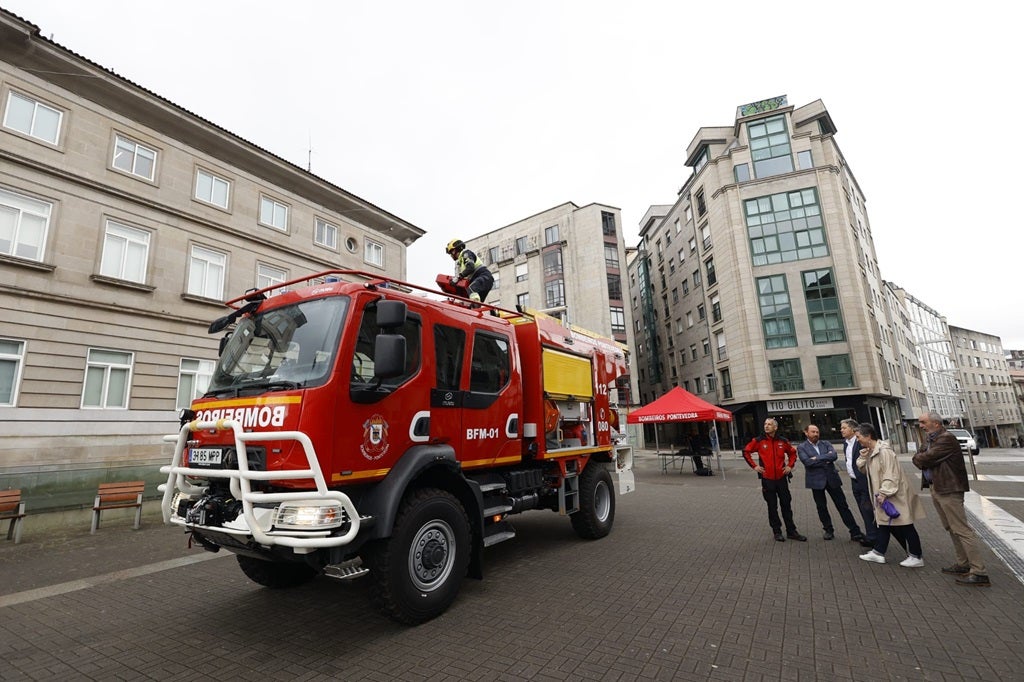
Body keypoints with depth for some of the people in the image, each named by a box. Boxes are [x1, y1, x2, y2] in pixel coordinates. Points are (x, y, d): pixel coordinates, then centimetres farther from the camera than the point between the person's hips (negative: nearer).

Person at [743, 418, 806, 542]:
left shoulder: (783, 441, 0)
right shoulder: (758, 441, -7)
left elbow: (792, 453, 17)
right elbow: (746, 452, 3)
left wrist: (790, 466, 7)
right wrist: (754, 466, -3)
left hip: (781, 478, 2)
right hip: (767, 479, -2)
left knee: (786, 505, 10)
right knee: (772, 506, 8)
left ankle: (791, 531, 22)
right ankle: (777, 532, 19)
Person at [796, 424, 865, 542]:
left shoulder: (826, 443, 8)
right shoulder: (801, 447, -1)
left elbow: (834, 456, -9)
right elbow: (807, 462, -16)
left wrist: (817, 459, -15)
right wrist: (826, 459, -9)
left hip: (831, 478, 2)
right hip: (816, 480, -2)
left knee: (842, 505, 5)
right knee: (821, 507, 9)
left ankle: (855, 532, 12)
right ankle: (829, 530, 24)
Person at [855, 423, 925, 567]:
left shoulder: (884, 451, -22)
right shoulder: (870, 452, 8)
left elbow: (891, 475, -25)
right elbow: (864, 470, 14)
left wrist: (883, 493, -25)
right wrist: (862, 457, -4)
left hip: (895, 495, -10)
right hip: (884, 496, 10)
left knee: (905, 527, 3)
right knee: (883, 523, 14)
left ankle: (917, 557, 16)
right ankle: (878, 553, 20)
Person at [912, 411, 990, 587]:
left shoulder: (946, 439, -17)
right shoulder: (929, 439, 13)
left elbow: (925, 459, -21)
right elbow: (918, 457, 12)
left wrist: (919, 458, -1)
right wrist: (921, 458, -8)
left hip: (949, 489, -10)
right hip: (936, 488, 10)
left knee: (962, 530, -6)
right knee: (951, 529, 16)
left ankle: (979, 573, 0)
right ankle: (963, 565, 26)